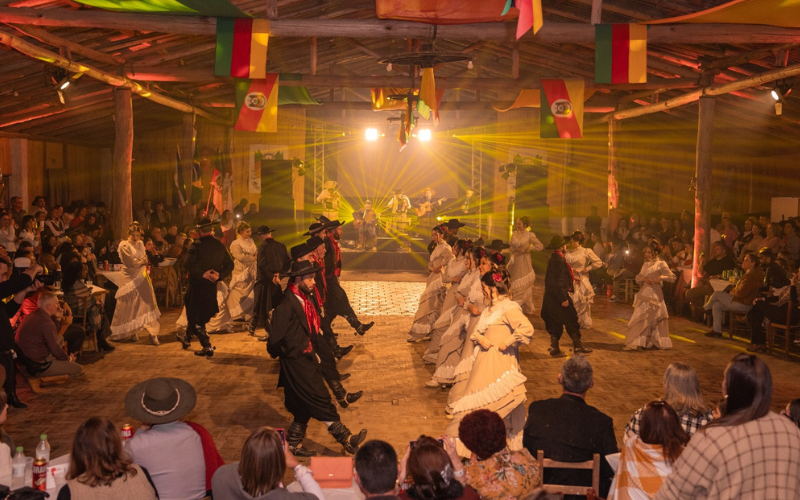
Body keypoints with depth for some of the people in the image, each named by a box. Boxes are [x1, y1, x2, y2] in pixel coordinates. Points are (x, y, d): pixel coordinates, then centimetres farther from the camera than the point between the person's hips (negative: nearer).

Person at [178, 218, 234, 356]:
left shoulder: (196, 245, -14)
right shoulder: (220, 245, 1)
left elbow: (188, 264, -26)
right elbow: (229, 264, 1)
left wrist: (202, 274, -18)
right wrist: (219, 275, -6)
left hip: (197, 284, -6)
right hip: (212, 286, 6)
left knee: (195, 316, 4)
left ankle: (207, 347, -1)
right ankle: (187, 338, 41)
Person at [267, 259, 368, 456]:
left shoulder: (306, 300, 7)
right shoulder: (286, 307, -22)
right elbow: (275, 340, -21)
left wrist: (313, 351, 14)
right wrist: (281, 354, -4)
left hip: (307, 360, 9)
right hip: (296, 364, -9)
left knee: (305, 407, 16)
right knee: (321, 402, -5)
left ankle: (293, 444, 28)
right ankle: (346, 440, 0)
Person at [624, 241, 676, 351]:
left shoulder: (661, 264, -2)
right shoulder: (645, 265, 16)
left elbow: (672, 278, -8)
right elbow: (637, 279, 15)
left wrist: (661, 277, -23)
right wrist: (643, 278, -6)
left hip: (654, 294, -6)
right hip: (644, 294, 6)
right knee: (645, 319, 6)